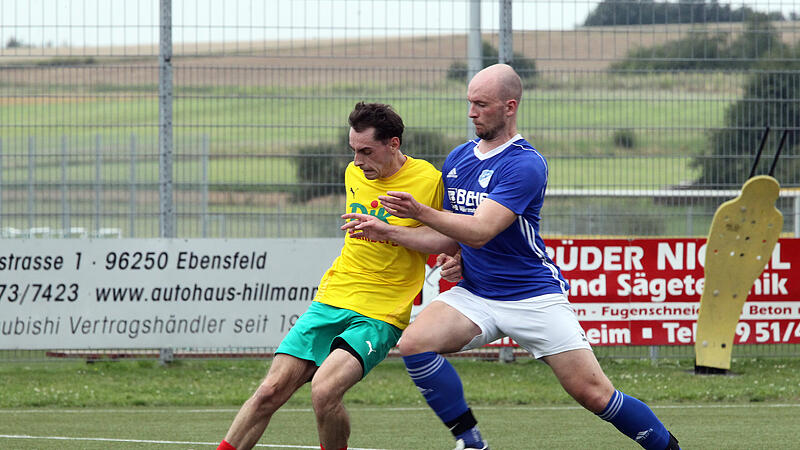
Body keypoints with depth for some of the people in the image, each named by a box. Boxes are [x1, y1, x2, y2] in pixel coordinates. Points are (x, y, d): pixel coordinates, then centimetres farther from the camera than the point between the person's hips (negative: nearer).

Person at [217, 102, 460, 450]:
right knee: (271, 391, -7)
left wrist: (455, 264, -16)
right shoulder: (354, 173, 8)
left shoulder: (430, 181, -9)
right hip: (330, 302, 5)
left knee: (324, 392, -26)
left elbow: (454, 241, 4)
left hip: (379, 316, -5)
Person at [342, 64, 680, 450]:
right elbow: (448, 235, 14)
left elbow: (479, 232, -24)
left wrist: (420, 212, -32)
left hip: (534, 297, -6)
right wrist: (387, 232, 3)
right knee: (414, 342, -21)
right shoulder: (456, 159, 8)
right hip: (474, 294, 6)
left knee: (592, 393, -10)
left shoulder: (526, 165, -16)